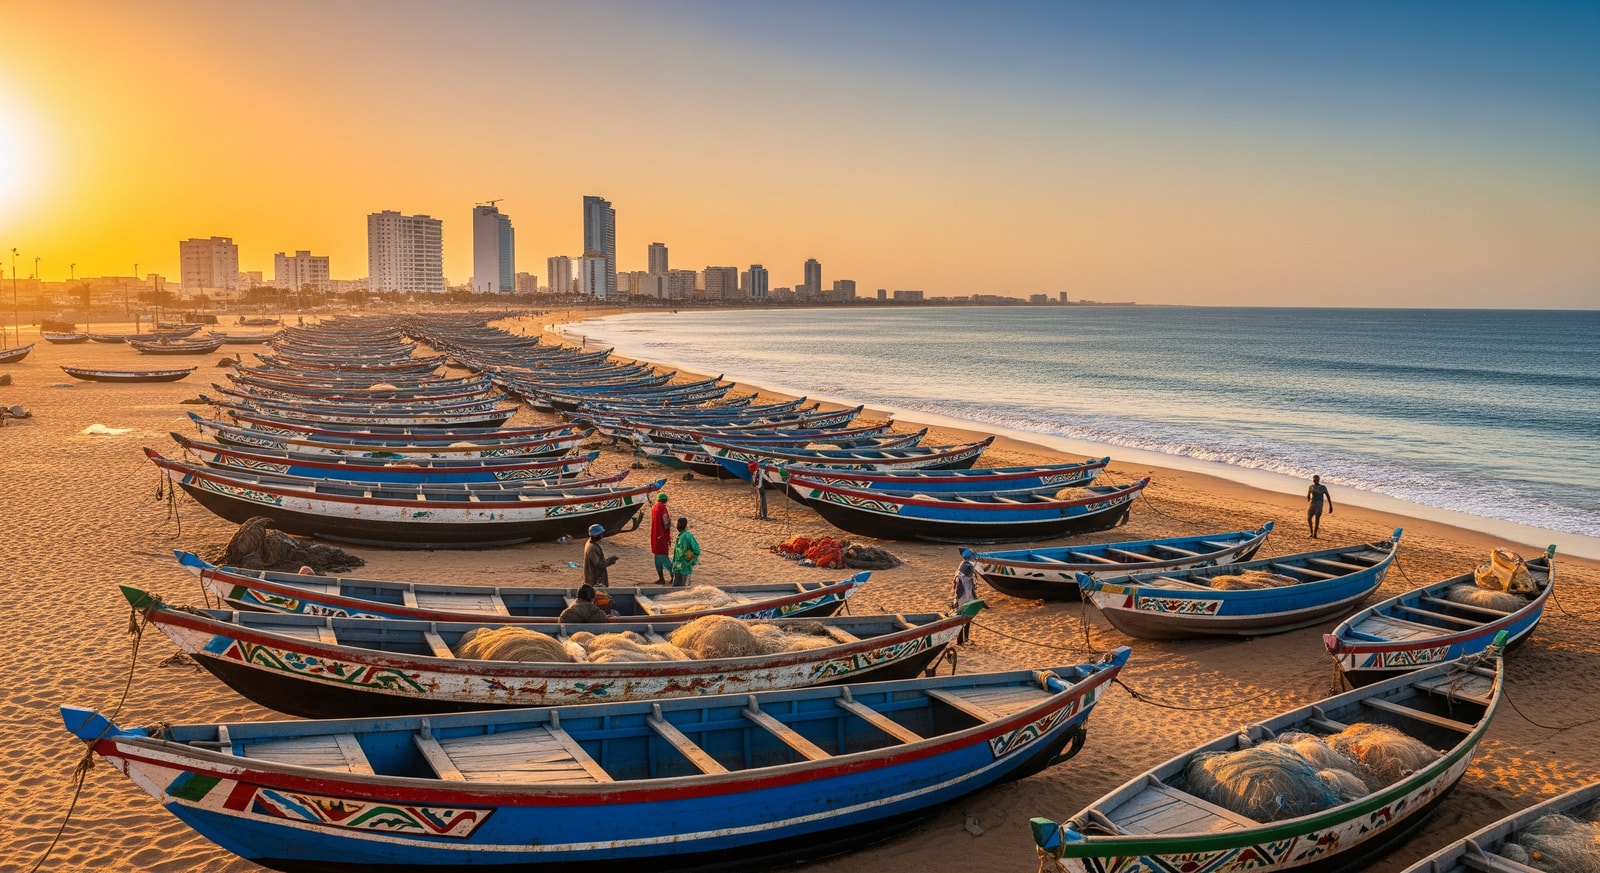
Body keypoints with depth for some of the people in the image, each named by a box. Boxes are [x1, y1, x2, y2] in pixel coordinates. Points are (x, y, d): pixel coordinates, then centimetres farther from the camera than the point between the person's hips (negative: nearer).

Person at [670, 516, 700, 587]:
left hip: (685, 567, -7)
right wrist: (674, 563, 13)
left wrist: (691, 562, -10)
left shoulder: (688, 535, -13)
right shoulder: (679, 535, 8)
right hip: (677, 567, 7)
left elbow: (696, 550, -17)